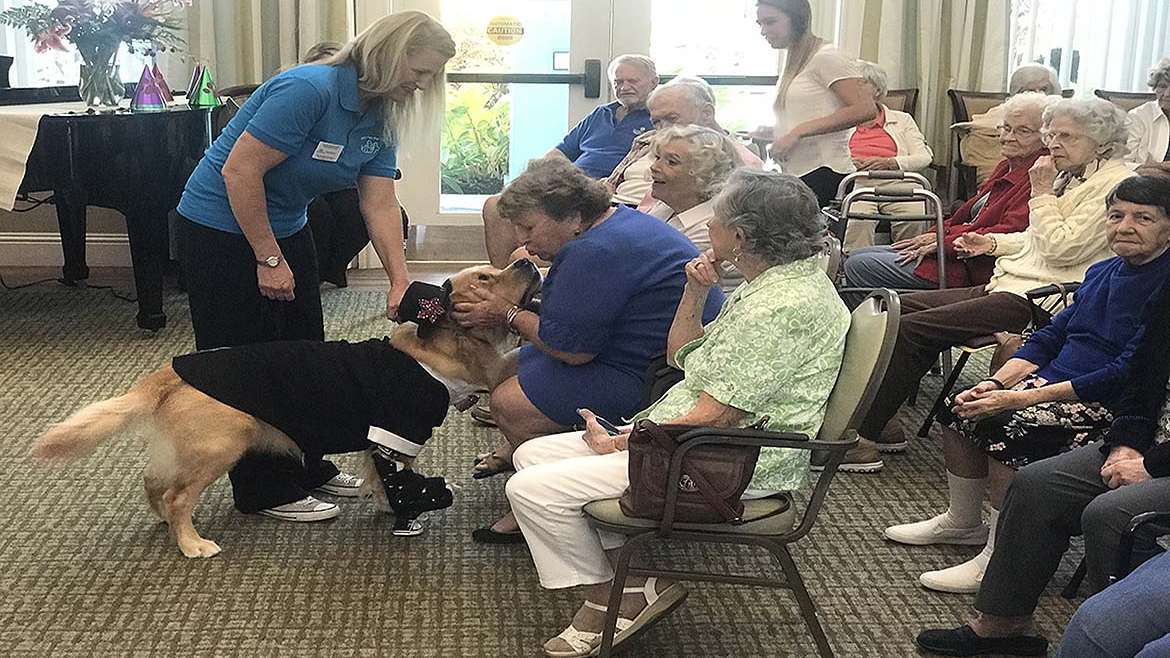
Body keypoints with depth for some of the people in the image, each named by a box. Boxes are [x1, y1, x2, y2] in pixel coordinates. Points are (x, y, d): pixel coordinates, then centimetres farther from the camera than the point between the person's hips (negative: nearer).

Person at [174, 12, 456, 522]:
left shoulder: (379, 119, -1)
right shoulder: (309, 90, -28)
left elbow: (380, 205, -3)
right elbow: (239, 172, -29)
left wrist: (401, 279, -14)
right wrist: (269, 259, -23)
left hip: (285, 228, 9)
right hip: (220, 231, -9)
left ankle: (307, 468, 30)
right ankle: (264, 492, 12)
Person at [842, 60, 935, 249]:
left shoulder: (902, 120, 24)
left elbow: (924, 157, 12)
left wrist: (889, 162, -6)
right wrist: (851, 163, -9)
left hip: (899, 185, 1)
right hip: (858, 185, -1)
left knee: (914, 222, -31)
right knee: (857, 223, -35)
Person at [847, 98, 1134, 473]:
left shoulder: (1115, 183, -11)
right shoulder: (1071, 177, 18)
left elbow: (1060, 248, -18)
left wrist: (1042, 193, -11)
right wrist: (992, 243, 13)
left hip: (1036, 300, -10)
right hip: (1009, 284, 10)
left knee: (911, 328, -19)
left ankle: (864, 439, -13)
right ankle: (880, 424, 0)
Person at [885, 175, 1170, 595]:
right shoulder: (1102, 272, 12)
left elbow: (1126, 373, -23)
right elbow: (1050, 336, 15)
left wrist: (1020, 398, -23)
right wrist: (996, 383, -4)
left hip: (1110, 406, -9)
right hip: (1053, 384, 9)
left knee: (1008, 432, -28)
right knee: (960, 412, -1)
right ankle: (963, 523, 20)